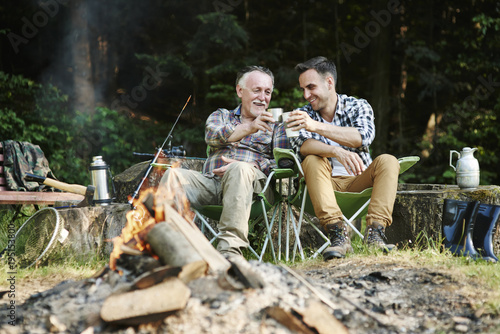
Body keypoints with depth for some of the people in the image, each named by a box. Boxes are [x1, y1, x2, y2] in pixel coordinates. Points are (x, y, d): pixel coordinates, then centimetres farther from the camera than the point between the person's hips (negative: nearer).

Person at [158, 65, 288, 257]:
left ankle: (230, 250, -50)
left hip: (253, 182, -2)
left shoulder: (276, 125, 22)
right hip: (211, 181, 2)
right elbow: (212, 136, 1)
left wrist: (249, 166, -13)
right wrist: (249, 128, -18)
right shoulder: (221, 116, 26)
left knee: (239, 169, -38)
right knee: (173, 174, -26)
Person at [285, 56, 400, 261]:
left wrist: (317, 126, -35)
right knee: (312, 161, -29)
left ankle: (374, 234, -38)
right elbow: (302, 145, -19)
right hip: (325, 184, 0)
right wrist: (337, 152, -40)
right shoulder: (303, 115, 4)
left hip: (358, 182, 0)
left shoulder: (358, 107, 1)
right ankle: (338, 235, -43)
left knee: (387, 161, -25)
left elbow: (364, 137, -22)